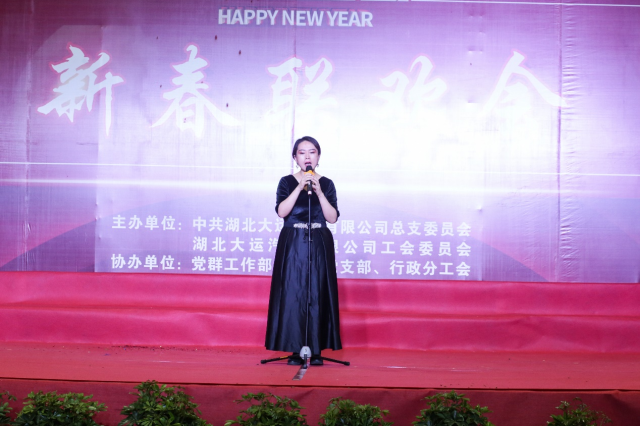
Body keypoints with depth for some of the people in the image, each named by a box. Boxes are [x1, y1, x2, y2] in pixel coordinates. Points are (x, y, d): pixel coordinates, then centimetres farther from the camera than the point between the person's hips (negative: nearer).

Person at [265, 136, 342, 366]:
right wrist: (300, 187, -15)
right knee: (293, 293, -4)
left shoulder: (326, 184, 8)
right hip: (292, 245, -1)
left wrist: (318, 192, -11)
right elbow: (282, 211, -10)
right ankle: (295, 349, 2)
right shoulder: (287, 182, 5)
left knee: (318, 295, -2)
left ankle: (316, 350, 4)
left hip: (319, 245, 1)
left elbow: (332, 217, -2)